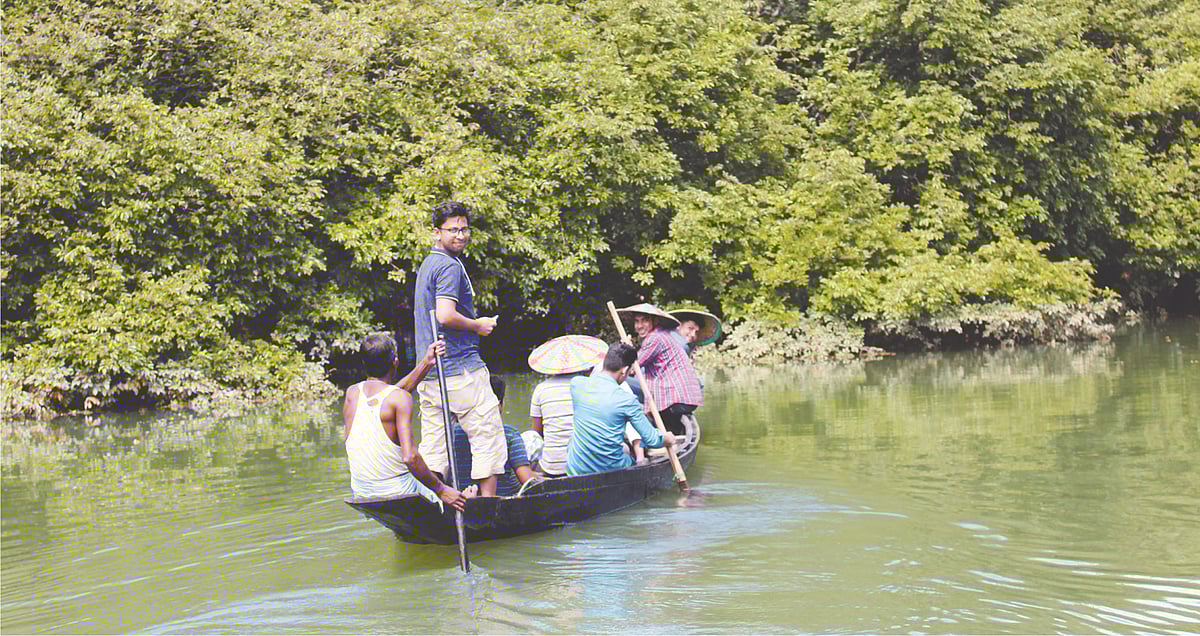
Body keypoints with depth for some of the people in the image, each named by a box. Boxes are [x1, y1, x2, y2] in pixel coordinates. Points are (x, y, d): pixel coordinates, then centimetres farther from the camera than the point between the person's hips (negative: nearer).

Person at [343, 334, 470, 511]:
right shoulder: (400, 398, -15)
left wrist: (425, 364, 21)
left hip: (361, 496, 7)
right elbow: (410, 457, -23)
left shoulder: (352, 393, 3)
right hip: (397, 494, -6)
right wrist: (441, 490, -14)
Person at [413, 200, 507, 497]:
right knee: (489, 438, -1)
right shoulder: (450, 266, -13)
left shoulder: (427, 264, 18)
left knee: (433, 445, 7)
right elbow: (445, 316, -25)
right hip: (461, 370, -9)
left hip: (429, 371, 9)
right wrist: (477, 325, -11)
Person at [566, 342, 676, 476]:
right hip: (612, 470, -2)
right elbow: (652, 440, -7)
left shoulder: (576, 383, -6)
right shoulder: (627, 400, -17)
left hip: (576, 470, 2)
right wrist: (668, 439, 15)